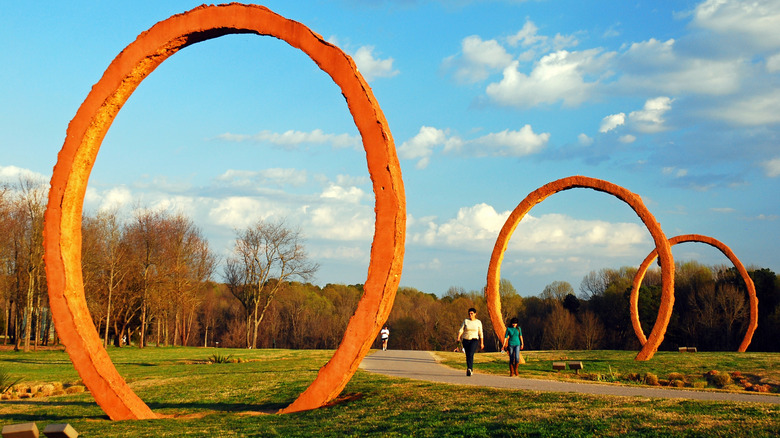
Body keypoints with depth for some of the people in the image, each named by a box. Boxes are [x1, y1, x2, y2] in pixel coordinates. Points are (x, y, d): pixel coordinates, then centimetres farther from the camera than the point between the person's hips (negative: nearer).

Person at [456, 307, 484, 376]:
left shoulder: (478, 322, 4)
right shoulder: (465, 321, 5)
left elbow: (480, 333, 10)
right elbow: (461, 330, -3)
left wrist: (482, 343, 10)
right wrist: (458, 338, -19)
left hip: (474, 340, -3)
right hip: (466, 340, 3)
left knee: (471, 354, -23)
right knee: (467, 356, 8)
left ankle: (469, 369, -36)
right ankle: (470, 370, 23)